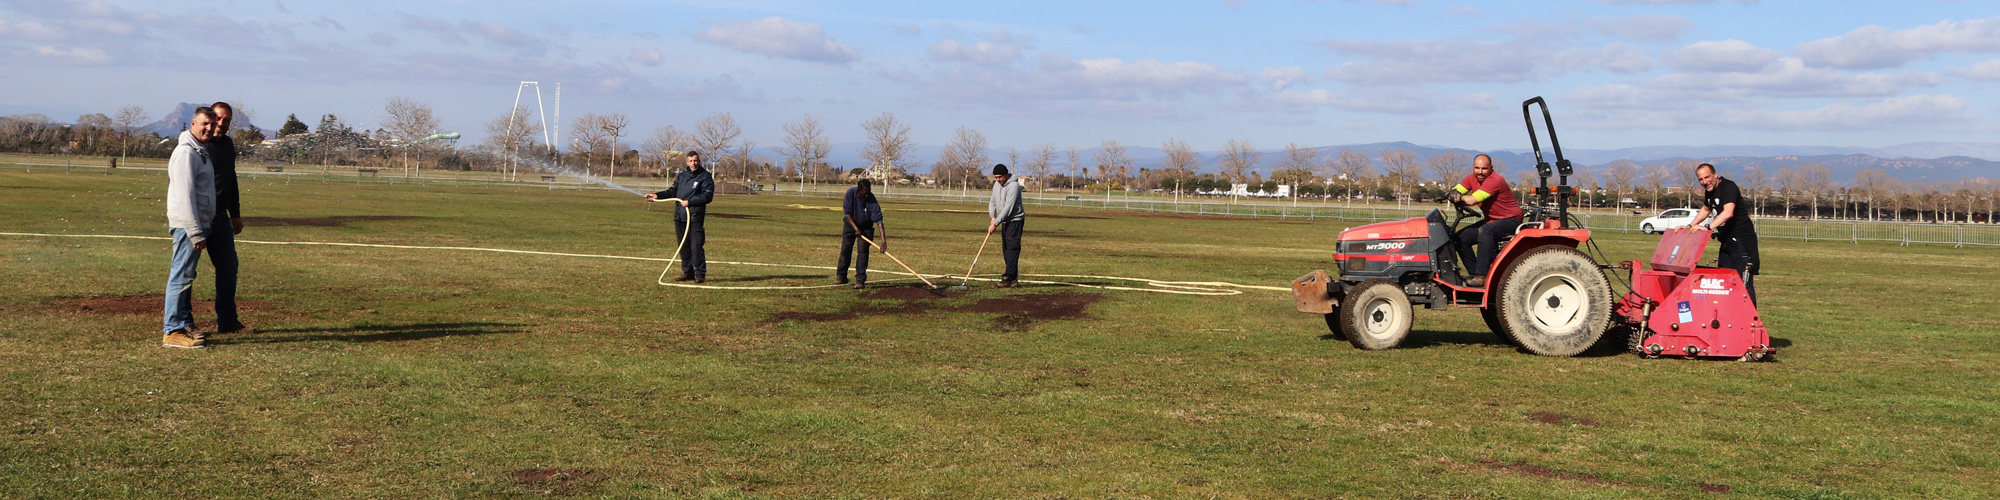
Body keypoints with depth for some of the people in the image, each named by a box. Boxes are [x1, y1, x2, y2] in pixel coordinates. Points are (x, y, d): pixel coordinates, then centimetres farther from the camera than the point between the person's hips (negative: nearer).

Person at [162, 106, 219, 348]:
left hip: (197, 224, 10)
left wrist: (205, 227, 21)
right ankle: (173, 331, -7)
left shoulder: (201, 151, 18)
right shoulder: (186, 152, -14)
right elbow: (185, 195, -20)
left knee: (186, 276, 14)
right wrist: (196, 233, -23)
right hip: (187, 225, -10)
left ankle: (185, 324, 21)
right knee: (181, 276, -8)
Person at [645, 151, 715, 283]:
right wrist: (658, 195, 6)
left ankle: (700, 274, -4)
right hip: (679, 217, 6)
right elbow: (673, 191, 21)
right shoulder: (682, 176, 19)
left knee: (696, 246, -9)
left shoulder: (705, 177, 0)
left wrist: (689, 202, -15)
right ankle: (687, 273, 16)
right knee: (684, 247, 9)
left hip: (695, 217, -6)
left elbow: (707, 196, -9)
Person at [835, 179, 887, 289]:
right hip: (850, 223, 2)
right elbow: (847, 213, -18)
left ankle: (860, 280, -7)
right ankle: (841, 276, 17)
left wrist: (883, 239, -40)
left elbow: (879, 221, -33)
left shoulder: (872, 200, -30)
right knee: (845, 249, 3)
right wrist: (855, 228, -25)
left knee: (863, 251, -10)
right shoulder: (851, 193, -25)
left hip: (866, 227, -1)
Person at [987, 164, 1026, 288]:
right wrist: (993, 218, -3)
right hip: (1005, 221, 9)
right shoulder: (997, 184, 9)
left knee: (1012, 248, -14)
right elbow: (992, 201, 15)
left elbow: (1008, 208, -24)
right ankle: (1013, 277, 15)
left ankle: (1009, 278, -19)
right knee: (1005, 249, 9)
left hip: (1015, 220, -9)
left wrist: (995, 224, -24)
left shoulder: (1014, 186, -19)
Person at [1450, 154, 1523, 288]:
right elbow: (1454, 191, -3)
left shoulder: (1495, 181, -25)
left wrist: (1460, 197, -11)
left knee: (1485, 231, -36)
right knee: (1461, 237, -1)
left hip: (1511, 220, -9)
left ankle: (1482, 276, -35)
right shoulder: (1472, 178, 1)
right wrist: (1455, 194, -27)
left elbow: (1472, 201, -31)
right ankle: (1474, 273, 5)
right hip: (1491, 220, 9)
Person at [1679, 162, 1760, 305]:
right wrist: (1690, 226, 20)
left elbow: (1728, 212, -34)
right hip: (1727, 239, 10)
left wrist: (1708, 227, -42)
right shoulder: (1709, 190, 10)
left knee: (1744, 281, -14)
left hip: (1742, 239, -10)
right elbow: (1706, 209, 30)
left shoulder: (1728, 187, -18)